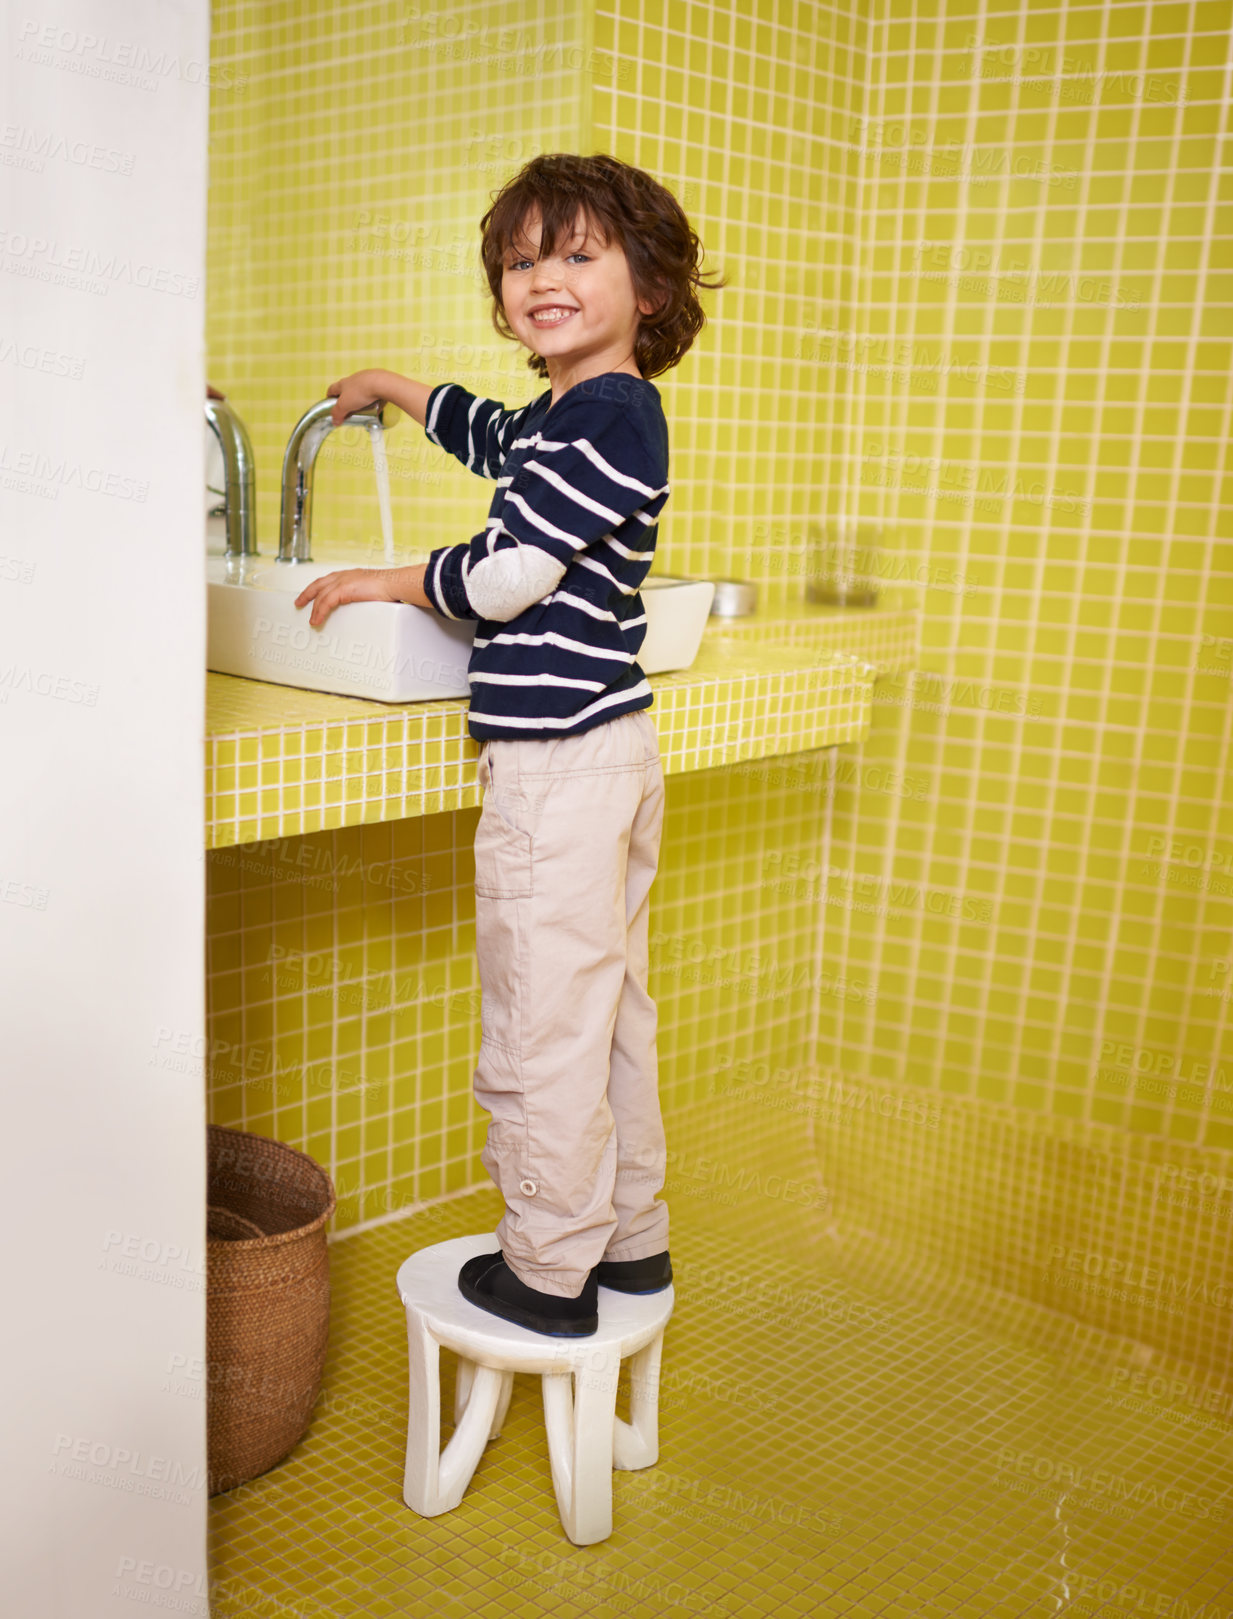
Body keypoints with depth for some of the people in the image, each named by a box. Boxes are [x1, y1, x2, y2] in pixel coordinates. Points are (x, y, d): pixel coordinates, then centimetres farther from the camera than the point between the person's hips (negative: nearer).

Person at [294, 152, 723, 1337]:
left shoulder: (607, 417, -16)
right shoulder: (566, 414, 14)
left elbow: (503, 578, -18)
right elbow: (491, 438, 38)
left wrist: (385, 583, -1)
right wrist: (392, 388, 47)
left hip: (558, 762, -11)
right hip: (611, 750, 11)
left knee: (540, 1028, 0)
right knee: (610, 1011, 17)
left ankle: (548, 1273, 14)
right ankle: (632, 1240, 31)